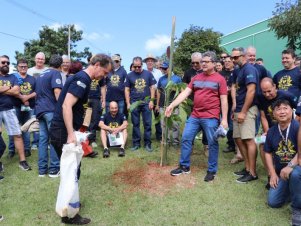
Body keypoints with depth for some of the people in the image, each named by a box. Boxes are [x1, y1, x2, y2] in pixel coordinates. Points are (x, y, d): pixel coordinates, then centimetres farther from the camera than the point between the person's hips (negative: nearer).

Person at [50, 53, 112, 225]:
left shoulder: (82, 78, 14)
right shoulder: (82, 78, -17)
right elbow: (66, 106, -26)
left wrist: (73, 132, 24)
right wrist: (71, 134, -29)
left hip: (65, 131, 10)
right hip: (63, 132, -10)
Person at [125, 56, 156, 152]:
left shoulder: (148, 74, 3)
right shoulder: (129, 75, 5)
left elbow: (152, 87, 5)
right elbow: (127, 90, 6)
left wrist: (151, 100, -3)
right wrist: (128, 103, 0)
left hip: (146, 102, -1)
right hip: (134, 103, 1)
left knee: (147, 123, 2)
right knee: (135, 124, 7)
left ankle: (147, 143, 12)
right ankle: (136, 143, 17)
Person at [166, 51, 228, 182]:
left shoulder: (220, 79, -1)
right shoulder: (196, 78, 12)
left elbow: (224, 100, -4)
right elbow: (185, 93, 6)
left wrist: (224, 119, -9)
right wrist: (172, 105, -4)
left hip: (211, 118, -5)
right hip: (194, 116, 5)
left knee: (212, 144, 3)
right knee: (186, 139, 6)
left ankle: (212, 171, 18)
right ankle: (184, 166, 21)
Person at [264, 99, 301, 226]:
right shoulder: (271, 131, 0)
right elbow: (268, 153, 9)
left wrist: (290, 166, -35)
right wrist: (273, 174, 2)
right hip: (281, 172, 5)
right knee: (273, 202, -2)